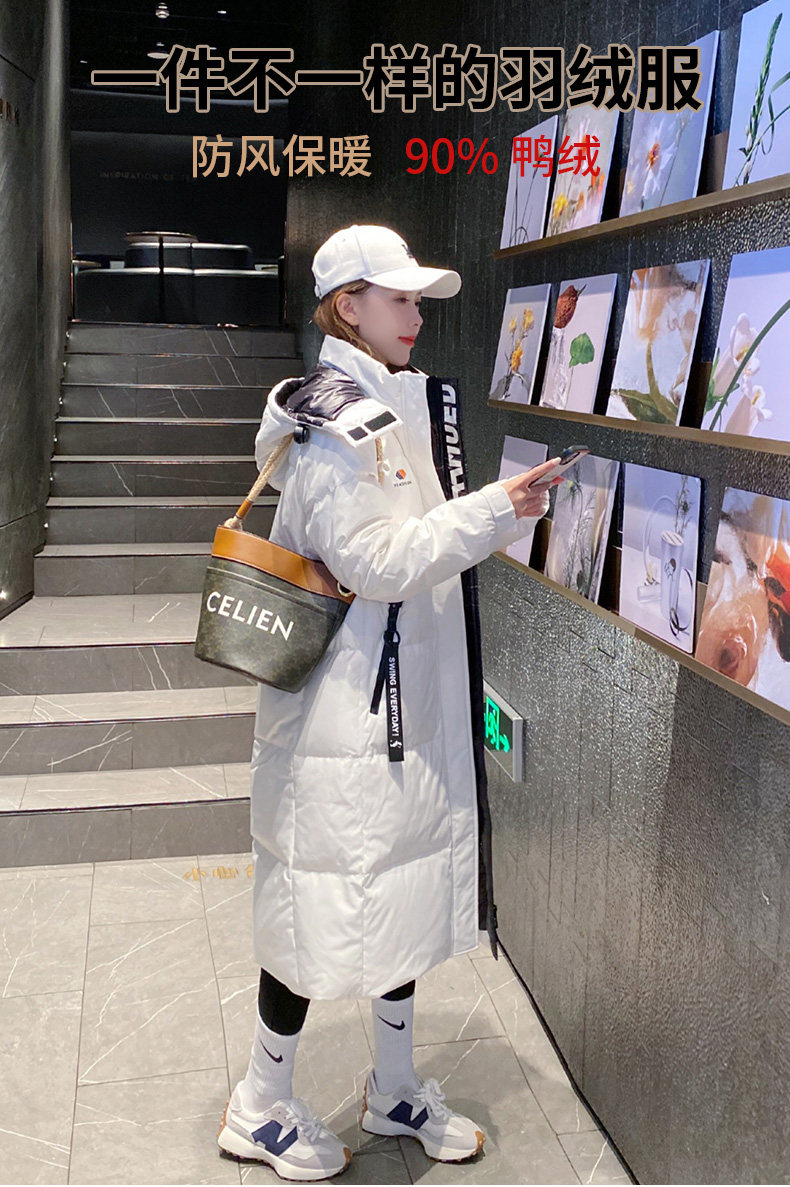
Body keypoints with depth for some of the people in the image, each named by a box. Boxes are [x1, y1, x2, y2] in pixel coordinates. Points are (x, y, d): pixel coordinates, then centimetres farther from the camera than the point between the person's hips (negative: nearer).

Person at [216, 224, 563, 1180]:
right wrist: (491, 511, -22)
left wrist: (507, 513, 11)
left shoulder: (394, 407, 14)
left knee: (406, 880, 17)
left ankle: (395, 1088, 36)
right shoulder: (334, 424, -16)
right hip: (344, 702, -10)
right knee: (325, 896, 3)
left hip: (406, 697, 10)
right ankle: (261, 1109, 25)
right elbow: (376, 563, -22)